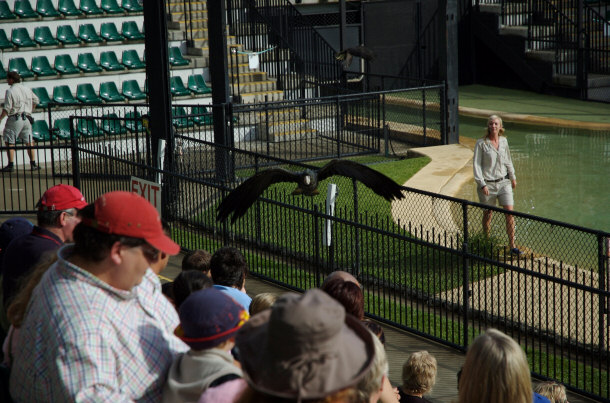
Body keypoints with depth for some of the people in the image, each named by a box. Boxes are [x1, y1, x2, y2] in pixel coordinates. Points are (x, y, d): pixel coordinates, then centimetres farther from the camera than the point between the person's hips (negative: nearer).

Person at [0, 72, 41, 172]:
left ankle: (11, 165, -6)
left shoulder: (10, 91, -10)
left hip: (14, 119, -6)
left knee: (9, 142, 0)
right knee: (29, 142, 10)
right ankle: (33, 164, 8)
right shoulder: (27, 89, 9)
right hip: (26, 118, 6)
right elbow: (36, 100, 20)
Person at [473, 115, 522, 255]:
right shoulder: (481, 143, -9)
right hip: (487, 184, -3)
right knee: (487, 214, 7)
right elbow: (476, 165, -9)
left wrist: (512, 177, 26)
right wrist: (482, 184, -15)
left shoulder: (503, 141, 5)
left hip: (503, 182, 3)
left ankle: (512, 245, 0)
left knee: (510, 213, -5)